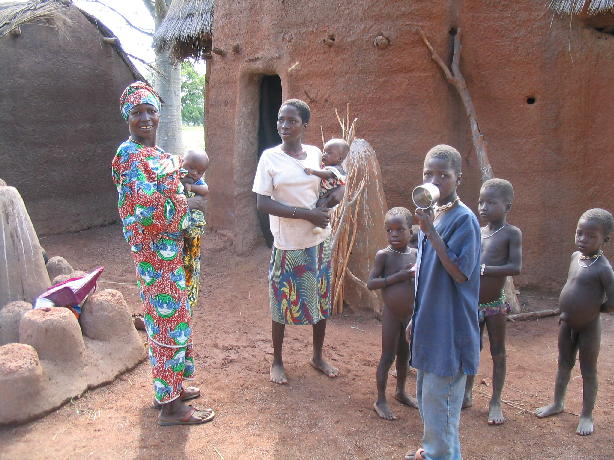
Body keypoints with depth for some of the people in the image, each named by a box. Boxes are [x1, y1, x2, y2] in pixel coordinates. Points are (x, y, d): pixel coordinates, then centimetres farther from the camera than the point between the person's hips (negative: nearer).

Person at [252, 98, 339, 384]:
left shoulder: (316, 154, 2)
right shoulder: (270, 157, -9)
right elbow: (262, 203, -15)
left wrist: (325, 207, -8)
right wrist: (306, 214, -20)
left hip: (320, 239, 4)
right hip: (288, 243, -4)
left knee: (321, 298, 14)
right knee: (283, 302, 6)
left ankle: (318, 356, 33)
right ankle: (277, 361, 26)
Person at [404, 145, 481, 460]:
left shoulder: (463, 219, -17)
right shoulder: (430, 215, 7)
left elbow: (460, 273, -24)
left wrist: (430, 231, -27)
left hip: (450, 329, -8)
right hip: (429, 324, 9)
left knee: (439, 401, 2)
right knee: (426, 395, 21)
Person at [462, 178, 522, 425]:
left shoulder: (512, 233, -9)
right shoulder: (477, 232, 5)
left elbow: (515, 267, -20)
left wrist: (482, 268, -27)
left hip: (495, 305, -4)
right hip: (472, 304, 4)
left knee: (498, 353, 9)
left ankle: (495, 402, 21)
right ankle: (467, 393, 30)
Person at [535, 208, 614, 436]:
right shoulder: (575, 256, 0)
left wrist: (592, 309, -10)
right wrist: (577, 306, 7)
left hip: (589, 327, -7)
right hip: (567, 323, 7)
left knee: (588, 371, 9)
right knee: (564, 365, 21)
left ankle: (586, 415, 24)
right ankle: (558, 403, 38)